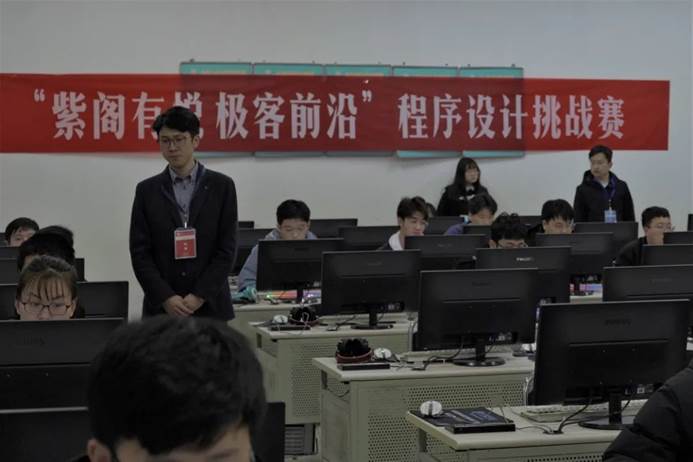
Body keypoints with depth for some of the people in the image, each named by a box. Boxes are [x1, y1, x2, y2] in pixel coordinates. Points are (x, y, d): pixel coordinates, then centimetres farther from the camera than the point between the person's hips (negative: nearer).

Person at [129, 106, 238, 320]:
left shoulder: (222, 186, 3)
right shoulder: (147, 190, 6)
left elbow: (226, 249, -1)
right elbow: (140, 252, 2)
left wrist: (200, 296, -10)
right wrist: (166, 297, -10)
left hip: (209, 305, -1)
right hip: (161, 307, 1)